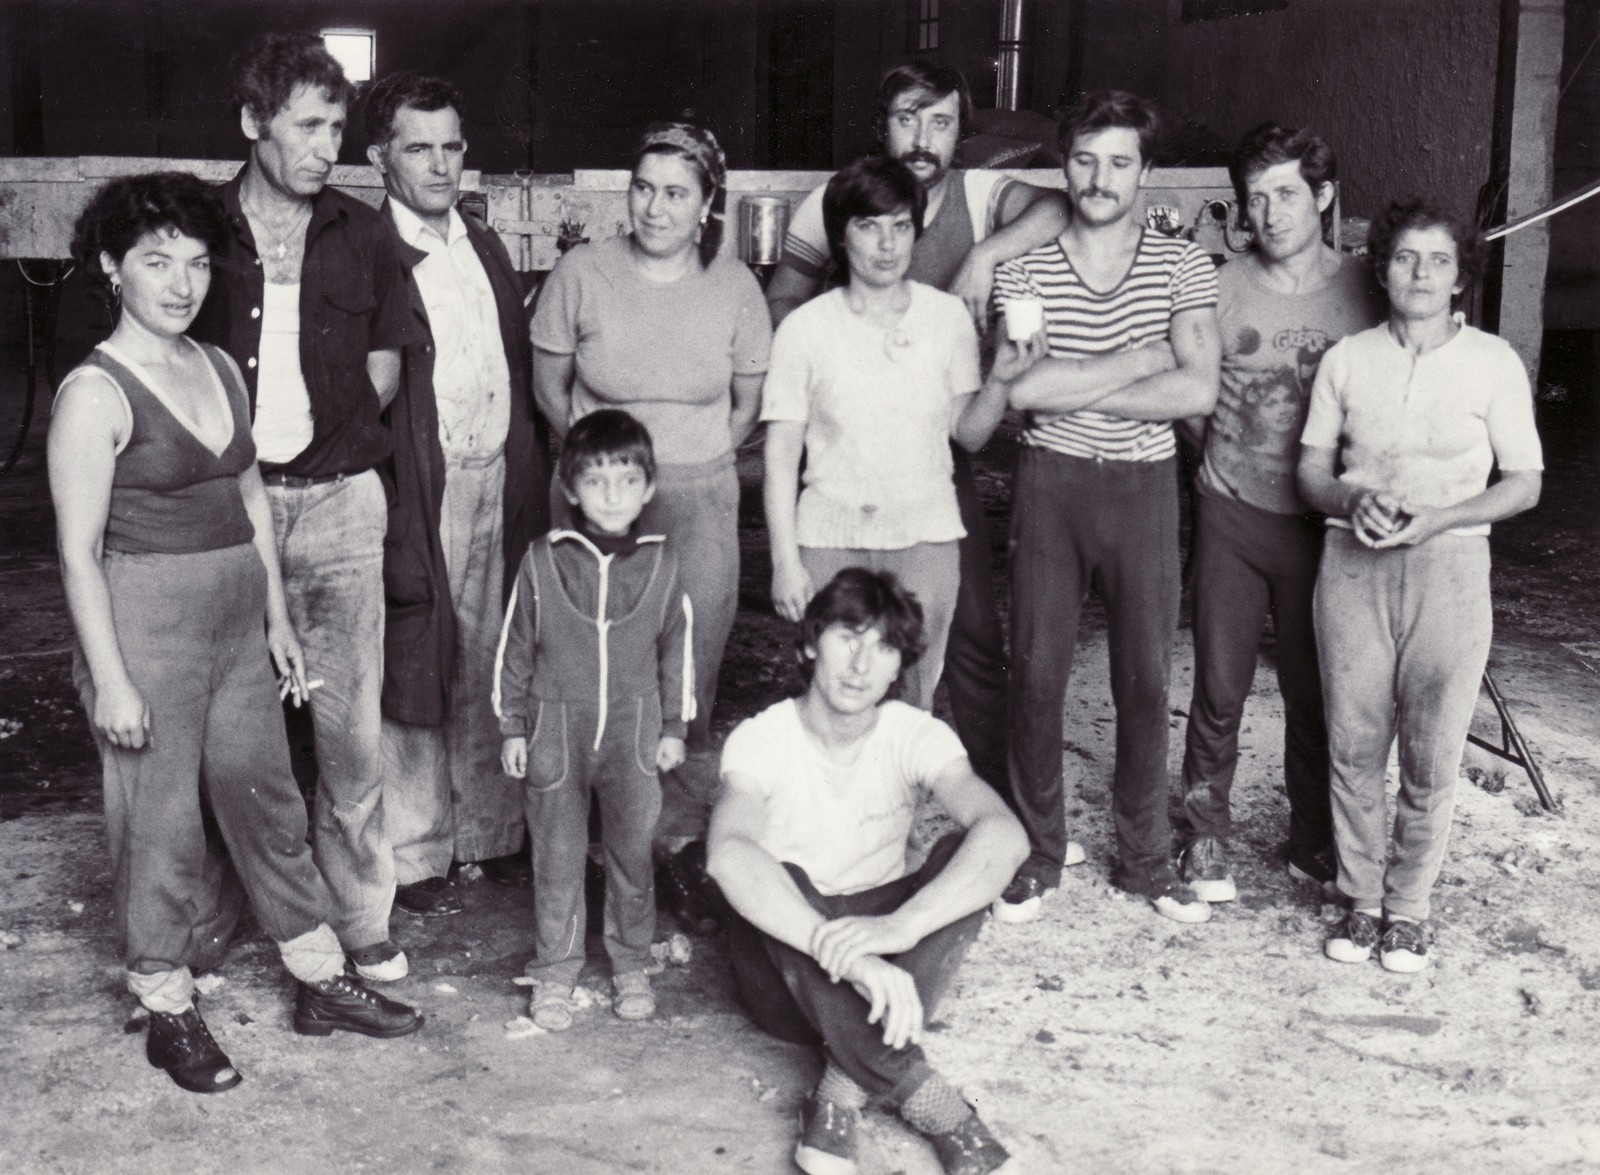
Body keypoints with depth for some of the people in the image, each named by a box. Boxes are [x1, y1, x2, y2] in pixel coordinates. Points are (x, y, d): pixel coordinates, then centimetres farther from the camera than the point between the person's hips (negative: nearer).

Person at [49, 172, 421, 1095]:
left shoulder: (221, 369, 8)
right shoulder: (94, 394, -12)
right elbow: (79, 551, -13)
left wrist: (278, 617, 15)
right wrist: (109, 677, -15)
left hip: (238, 619, 6)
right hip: (146, 625, -6)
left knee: (266, 799, 14)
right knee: (161, 820, 5)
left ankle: (324, 982, 26)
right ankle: (171, 1012, 22)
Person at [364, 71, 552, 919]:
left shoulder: (486, 249, 15)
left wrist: (535, 481, 11)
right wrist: (385, 510, -19)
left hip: (502, 489, 7)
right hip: (418, 494, -7)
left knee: (494, 669, 14)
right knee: (414, 673, 3)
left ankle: (490, 830, 28)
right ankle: (412, 856, 16)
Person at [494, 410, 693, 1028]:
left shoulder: (661, 561, -1)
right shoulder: (543, 560, -4)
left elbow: (678, 646, 9)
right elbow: (515, 646, 4)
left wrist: (674, 726, 9)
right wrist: (512, 727, 4)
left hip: (634, 730, 1)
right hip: (556, 728, -1)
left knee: (632, 850, 9)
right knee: (557, 856, 7)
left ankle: (631, 964, 26)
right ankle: (555, 971, 21)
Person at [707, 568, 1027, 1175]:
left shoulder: (916, 735, -10)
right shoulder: (761, 739, -15)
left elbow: (1006, 835, -29)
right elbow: (729, 855, -37)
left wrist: (899, 926, -46)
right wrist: (845, 951, -51)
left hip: (891, 961, 2)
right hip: (788, 973, -2)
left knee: (967, 856, -25)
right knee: (780, 881, -34)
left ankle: (846, 1085, -28)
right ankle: (921, 1095, -30)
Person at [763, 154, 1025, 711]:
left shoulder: (947, 316, 4)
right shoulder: (806, 328, -2)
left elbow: (969, 433, 8)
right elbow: (781, 456, -1)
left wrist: (1001, 379, -11)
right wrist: (785, 562, -5)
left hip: (925, 538, 1)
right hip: (831, 539, -1)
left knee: (913, 702, 2)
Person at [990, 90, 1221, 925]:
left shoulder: (1182, 267, 1)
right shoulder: (1024, 272, 1)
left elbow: (1198, 392, -12)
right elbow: (1021, 386, -15)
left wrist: (1075, 390, -14)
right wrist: (1141, 360, -12)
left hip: (1145, 487, 0)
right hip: (1051, 485, 0)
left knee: (1146, 680, 7)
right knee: (1037, 673, 4)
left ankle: (1145, 859, 21)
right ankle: (1038, 854, 18)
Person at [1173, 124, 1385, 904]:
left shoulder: (1363, 292, -3)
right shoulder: (1221, 290, -4)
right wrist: (1223, 453, -3)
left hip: (1323, 523, 0)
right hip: (1232, 516, 0)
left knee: (1315, 693, 9)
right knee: (1219, 689, 6)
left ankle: (1315, 843, 27)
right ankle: (1206, 840, 21)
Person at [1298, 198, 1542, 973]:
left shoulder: (1493, 363, 1)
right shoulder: (1347, 359, 7)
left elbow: (1524, 484, 2)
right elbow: (1312, 468, 10)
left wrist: (1433, 518, -13)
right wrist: (1353, 504, -12)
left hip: (1448, 566, -1)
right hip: (1354, 562, 2)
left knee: (1432, 756, 1)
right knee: (1353, 745, 5)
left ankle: (1408, 906, 18)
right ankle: (1361, 898, 20)